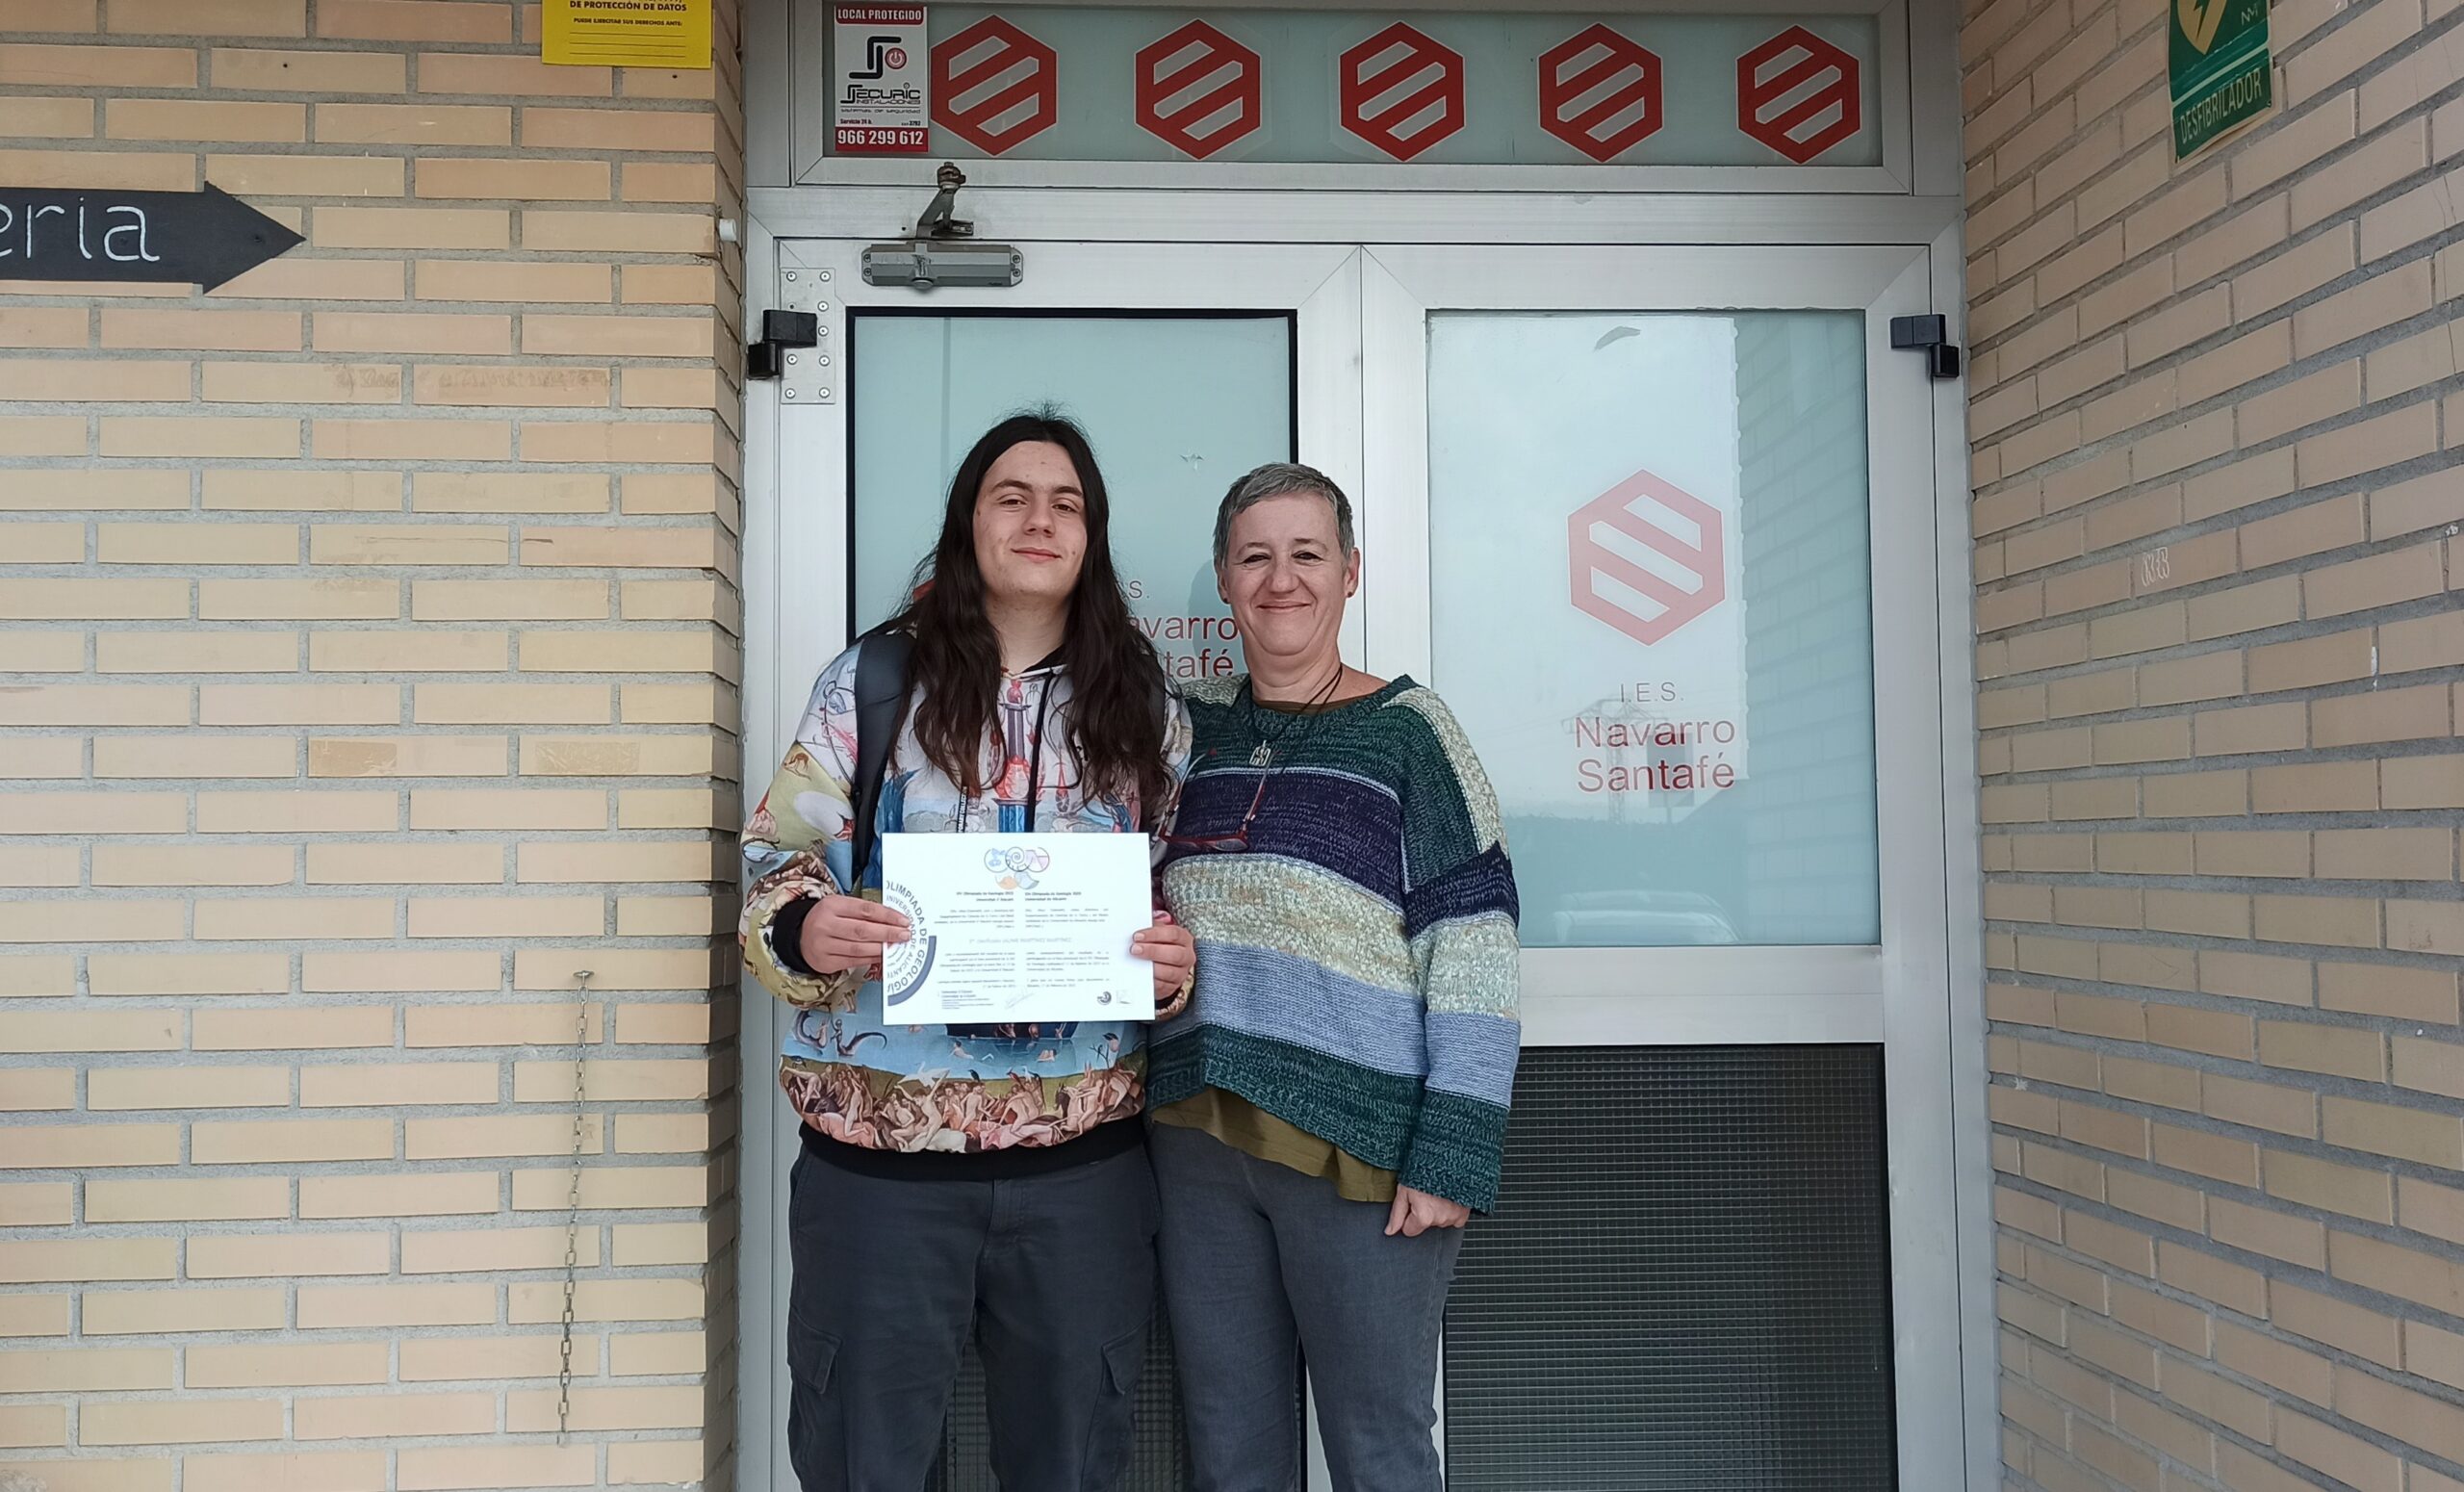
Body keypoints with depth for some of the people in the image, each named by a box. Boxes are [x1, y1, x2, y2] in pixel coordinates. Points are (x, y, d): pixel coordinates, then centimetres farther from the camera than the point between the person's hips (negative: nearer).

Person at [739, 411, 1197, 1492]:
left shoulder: (1145, 711, 7)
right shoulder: (873, 681, 1)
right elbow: (776, 856, 2)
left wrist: (1175, 966, -7)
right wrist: (804, 930, -19)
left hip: (1084, 1152, 2)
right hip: (882, 1149, -1)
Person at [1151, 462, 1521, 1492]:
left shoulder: (1408, 731, -4)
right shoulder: (1192, 729, 10)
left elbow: (1473, 953, -10)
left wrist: (1454, 1155, -15)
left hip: (1360, 1145, -4)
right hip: (1198, 1136, 4)